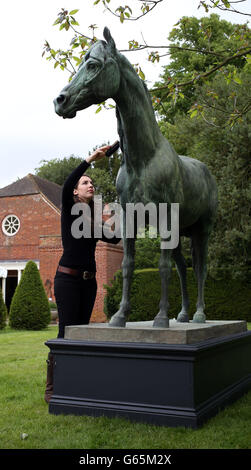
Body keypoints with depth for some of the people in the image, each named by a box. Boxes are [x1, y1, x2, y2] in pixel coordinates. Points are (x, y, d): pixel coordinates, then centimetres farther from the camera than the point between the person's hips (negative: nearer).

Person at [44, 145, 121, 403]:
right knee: (66, 332, -10)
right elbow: (66, 186, -19)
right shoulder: (69, 210, 0)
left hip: (89, 280, 7)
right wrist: (90, 159, -22)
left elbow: (113, 239, 18)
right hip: (68, 278, -6)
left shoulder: (93, 218, 17)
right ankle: (51, 389, -1)